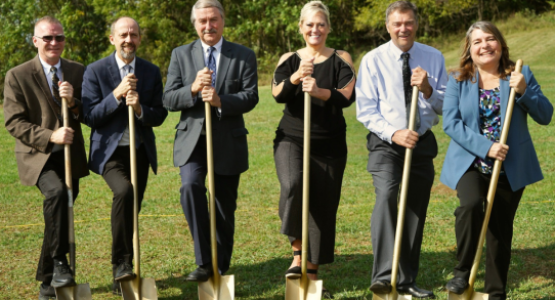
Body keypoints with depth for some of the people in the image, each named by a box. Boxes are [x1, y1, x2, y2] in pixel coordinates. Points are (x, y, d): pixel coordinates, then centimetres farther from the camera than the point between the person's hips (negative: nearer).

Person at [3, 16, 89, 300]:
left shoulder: (78, 72, 7)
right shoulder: (17, 76, -6)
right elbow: (13, 122, -10)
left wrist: (73, 102, -15)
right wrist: (50, 136, -22)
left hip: (70, 155, 5)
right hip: (37, 155, -5)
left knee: (61, 216, 9)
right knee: (56, 192, -33)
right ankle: (58, 263, -23)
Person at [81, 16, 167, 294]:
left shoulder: (151, 72, 6)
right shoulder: (95, 71, -5)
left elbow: (160, 116, 4)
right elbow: (89, 116, -8)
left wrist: (140, 109, -17)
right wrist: (116, 95, -20)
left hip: (141, 151, 4)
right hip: (110, 151, -4)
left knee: (131, 210, 9)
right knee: (124, 191, -31)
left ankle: (122, 278, 25)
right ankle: (120, 263, -21)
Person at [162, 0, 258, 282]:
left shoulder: (244, 56, 4)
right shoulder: (180, 55, 6)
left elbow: (251, 96, -6)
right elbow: (168, 100, 0)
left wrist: (221, 101, -24)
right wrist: (193, 89, -20)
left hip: (228, 142, 0)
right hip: (193, 139, 0)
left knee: (225, 208, 8)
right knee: (190, 187, -26)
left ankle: (221, 269, 24)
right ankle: (204, 262, -20)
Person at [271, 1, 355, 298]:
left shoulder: (341, 59, 4)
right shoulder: (289, 60, 7)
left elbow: (347, 96, -12)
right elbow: (278, 94, -9)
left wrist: (320, 92, -31)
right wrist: (295, 78, -29)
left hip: (329, 145, 1)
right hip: (291, 139, 0)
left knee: (323, 209, 3)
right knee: (293, 184, -29)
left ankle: (312, 274, 17)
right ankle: (297, 251, -10)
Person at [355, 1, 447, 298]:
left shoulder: (434, 58, 3)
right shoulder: (373, 60, -5)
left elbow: (444, 106, 4)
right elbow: (366, 110, -5)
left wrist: (427, 90, -17)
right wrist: (394, 133, -19)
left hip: (422, 143, 4)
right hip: (386, 143, -3)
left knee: (416, 212, 9)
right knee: (386, 195, -28)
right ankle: (384, 275, -33)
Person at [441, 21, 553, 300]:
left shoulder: (520, 75, 4)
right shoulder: (458, 80, 2)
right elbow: (450, 123, -8)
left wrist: (523, 91, -18)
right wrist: (485, 147, -19)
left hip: (511, 167, 2)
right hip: (470, 162, -1)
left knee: (501, 229, 7)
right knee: (471, 204, -29)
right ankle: (462, 271, -12)